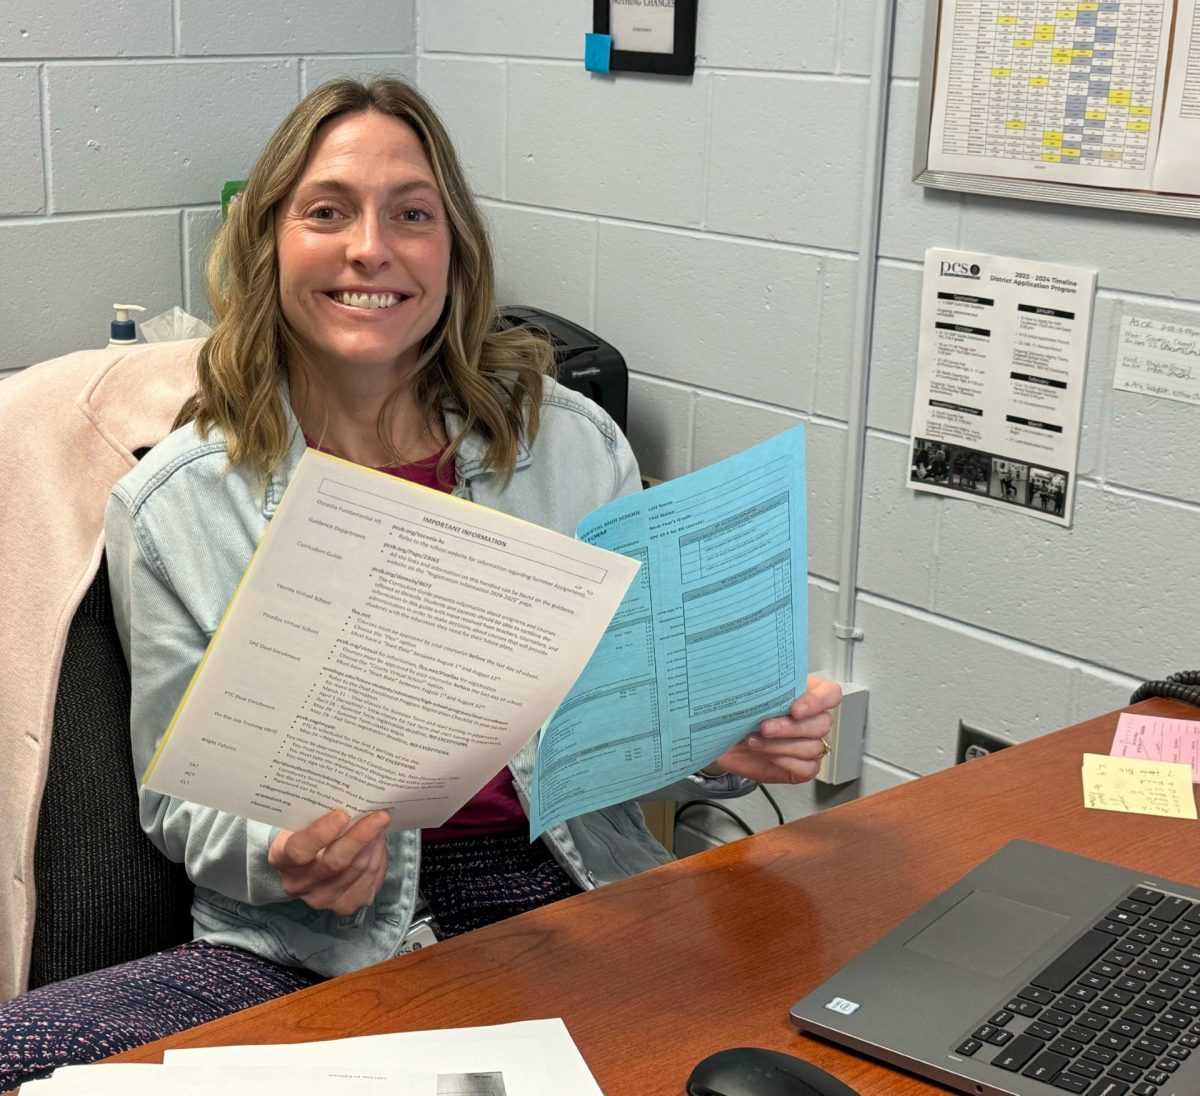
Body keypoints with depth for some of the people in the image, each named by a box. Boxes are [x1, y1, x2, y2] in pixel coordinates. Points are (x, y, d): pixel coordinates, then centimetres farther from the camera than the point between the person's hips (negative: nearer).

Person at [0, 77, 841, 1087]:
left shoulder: (572, 444, 4)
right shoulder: (177, 506, 0)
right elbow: (183, 801, 5)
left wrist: (730, 746, -10)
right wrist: (277, 859, -18)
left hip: (574, 895, 1)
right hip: (326, 950, 0)